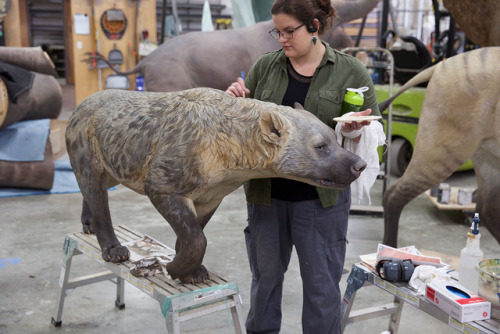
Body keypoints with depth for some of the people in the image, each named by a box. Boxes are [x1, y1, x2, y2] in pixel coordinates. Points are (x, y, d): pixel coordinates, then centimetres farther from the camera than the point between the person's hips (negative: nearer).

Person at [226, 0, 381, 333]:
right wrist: (236, 97, -7)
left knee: (321, 284, 7)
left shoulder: (351, 72, -4)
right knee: (265, 274, 19)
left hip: (320, 198, -3)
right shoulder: (265, 66, 4)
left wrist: (354, 131, -22)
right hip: (267, 193, 3)